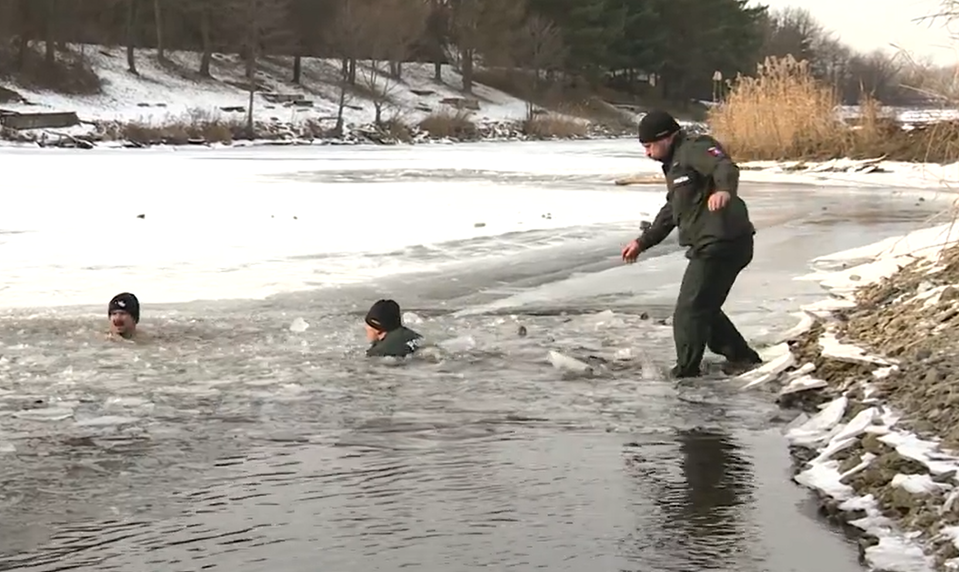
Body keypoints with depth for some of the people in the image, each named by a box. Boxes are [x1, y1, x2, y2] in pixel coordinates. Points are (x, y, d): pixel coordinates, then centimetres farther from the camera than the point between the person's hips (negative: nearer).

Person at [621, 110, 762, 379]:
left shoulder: (695, 148, -9)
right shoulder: (675, 163, 24)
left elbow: (726, 168, -30)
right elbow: (671, 211, 34)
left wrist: (724, 190, -52)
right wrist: (642, 242, 31)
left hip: (721, 243, -11)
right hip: (711, 246, 11)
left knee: (689, 313, -6)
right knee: (703, 308, 21)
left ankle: (685, 374, 1)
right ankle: (741, 358, 30)